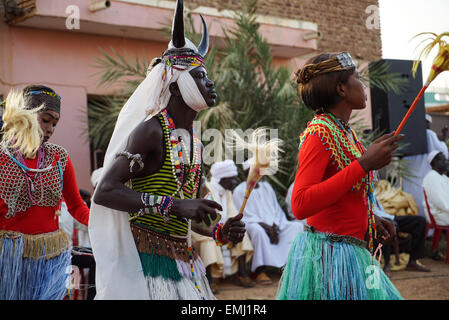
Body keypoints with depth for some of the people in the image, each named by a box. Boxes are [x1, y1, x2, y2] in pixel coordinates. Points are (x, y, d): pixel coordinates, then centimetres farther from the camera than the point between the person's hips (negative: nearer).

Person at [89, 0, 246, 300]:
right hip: (146, 257, -8)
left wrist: (219, 233, 5)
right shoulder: (152, 130, -11)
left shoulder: (194, 142, 14)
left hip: (184, 259, 8)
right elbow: (105, 192, -21)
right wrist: (174, 205, -26)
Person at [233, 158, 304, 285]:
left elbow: (277, 209, 15)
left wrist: (275, 226, -6)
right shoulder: (240, 190, 1)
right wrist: (264, 225, -19)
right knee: (258, 230, -40)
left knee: (297, 226, -15)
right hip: (253, 224, -6)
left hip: (273, 224, 6)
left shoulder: (267, 187, 18)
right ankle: (260, 271, -37)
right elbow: (245, 216, -7)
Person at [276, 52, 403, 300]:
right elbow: (300, 205, -28)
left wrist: (370, 220, 5)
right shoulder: (320, 133, -16)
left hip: (352, 252, 9)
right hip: (329, 255, -9)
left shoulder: (344, 131, 10)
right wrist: (363, 165, -27)